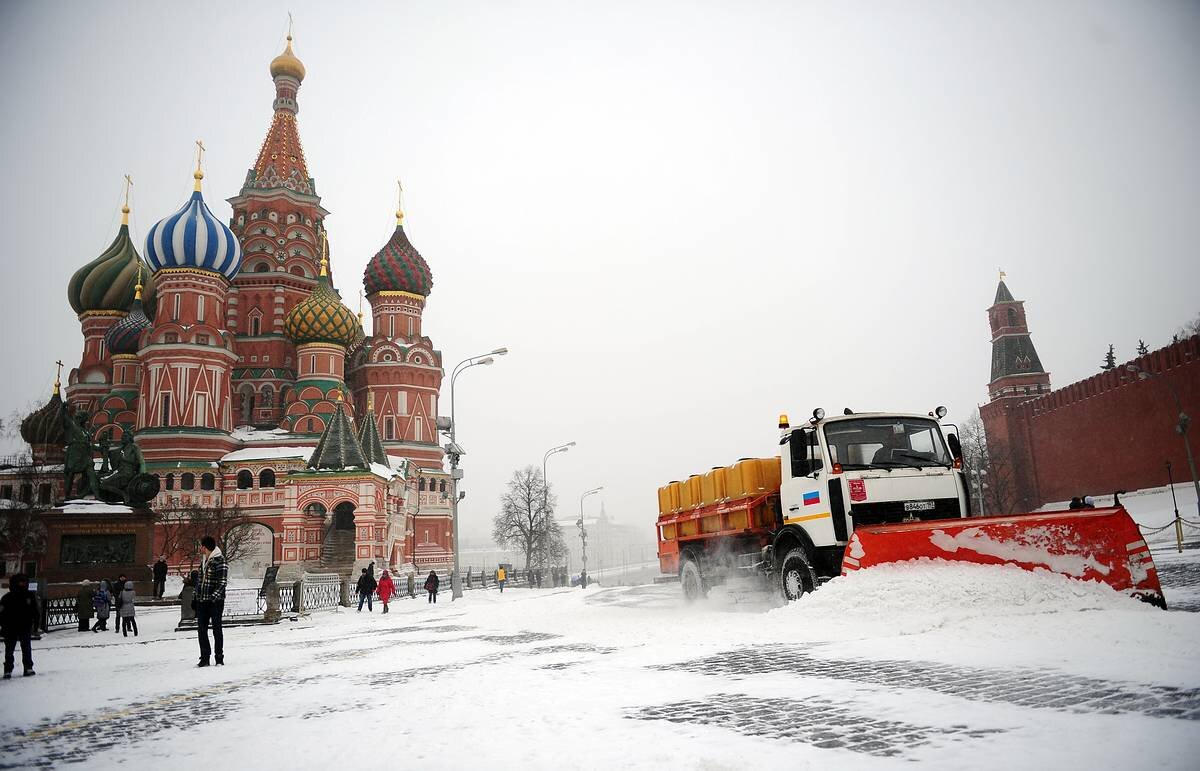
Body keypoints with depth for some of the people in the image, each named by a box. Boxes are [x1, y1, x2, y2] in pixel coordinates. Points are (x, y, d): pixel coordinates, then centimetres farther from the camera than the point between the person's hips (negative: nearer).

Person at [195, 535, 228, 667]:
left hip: (216, 601, -7)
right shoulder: (204, 561, 13)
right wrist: (197, 595, 15)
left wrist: (214, 596, -23)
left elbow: (222, 581, -15)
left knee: (217, 629, 1)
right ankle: (204, 658, 15)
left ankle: (219, 658, 9)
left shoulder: (220, 560, -11)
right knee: (201, 629, 7)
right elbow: (200, 579, 20)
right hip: (202, 600, 7)